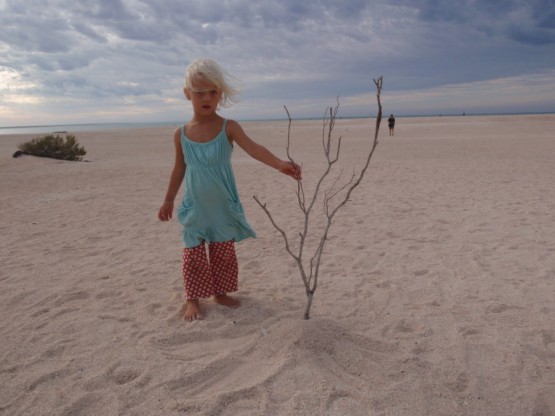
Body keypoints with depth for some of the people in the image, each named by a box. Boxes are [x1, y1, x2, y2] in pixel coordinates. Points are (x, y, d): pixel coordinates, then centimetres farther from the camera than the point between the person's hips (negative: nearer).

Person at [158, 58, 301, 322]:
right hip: (194, 208, 1)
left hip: (223, 207, -1)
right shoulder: (181, 133, -3)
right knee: (193, 255, 6)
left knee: (224, 253, 11)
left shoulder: (228, 128, -11)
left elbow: (253, 148, -27)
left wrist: (280, 164, -45)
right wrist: (168, 200, 15)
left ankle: (220, 292, 31)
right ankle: (193, 299, 23)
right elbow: (179, 168, 8)